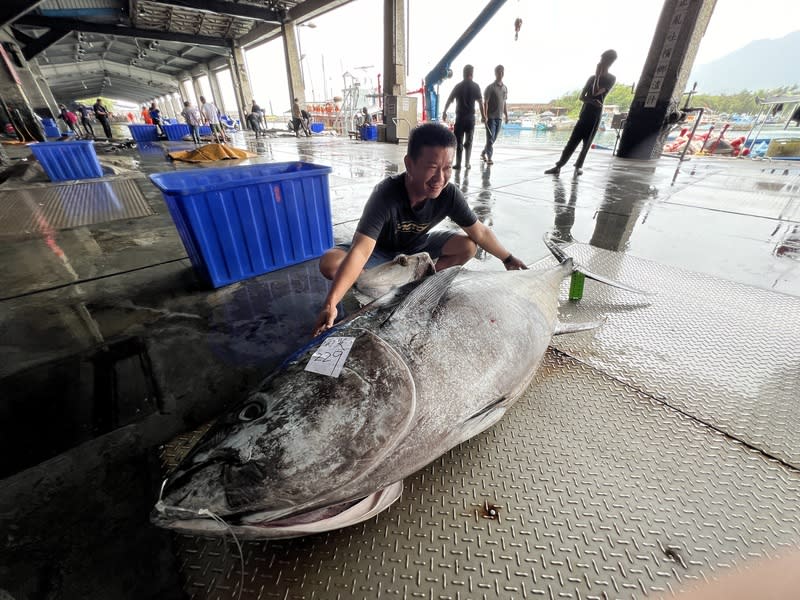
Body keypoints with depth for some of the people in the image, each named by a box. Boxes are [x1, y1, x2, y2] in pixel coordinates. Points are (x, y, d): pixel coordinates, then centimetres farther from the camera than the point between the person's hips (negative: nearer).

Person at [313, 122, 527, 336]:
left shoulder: (449, 194, -24)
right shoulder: (386, 194, -36)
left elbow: (480, 232, -9)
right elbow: (361, 252, -44)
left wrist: (508, 258, -2)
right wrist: (330, 305, -52)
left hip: (417, 246, 4)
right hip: (381, 250, -3)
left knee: (468, 246, -17)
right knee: (330, 263, -28)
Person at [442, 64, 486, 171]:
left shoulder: (458, 86, 3)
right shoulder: (475, 86, 2)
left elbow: (449, 100, 3)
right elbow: (480, 102, -3)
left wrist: (444, 112, 12)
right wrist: (483, 116, 0)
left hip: (460, 117, 0)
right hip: (471, 117, 1)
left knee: (458, 141, 1)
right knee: (468, 141, 10)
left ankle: (458, 164, -3)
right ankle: (467, 163, 9)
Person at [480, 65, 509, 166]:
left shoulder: (505, 88, 13)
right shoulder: (490, 87, -4)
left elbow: (504, 103, 19)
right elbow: (485, 102, -8)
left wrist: (506, 115, 14)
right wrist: (485, 116, -18)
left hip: (499, 117, 6)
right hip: (491, 117, -6)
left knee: (493, 138, 9)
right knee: (490, 138, -8)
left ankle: (483, 153, 25)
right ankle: (489, 158, -6)